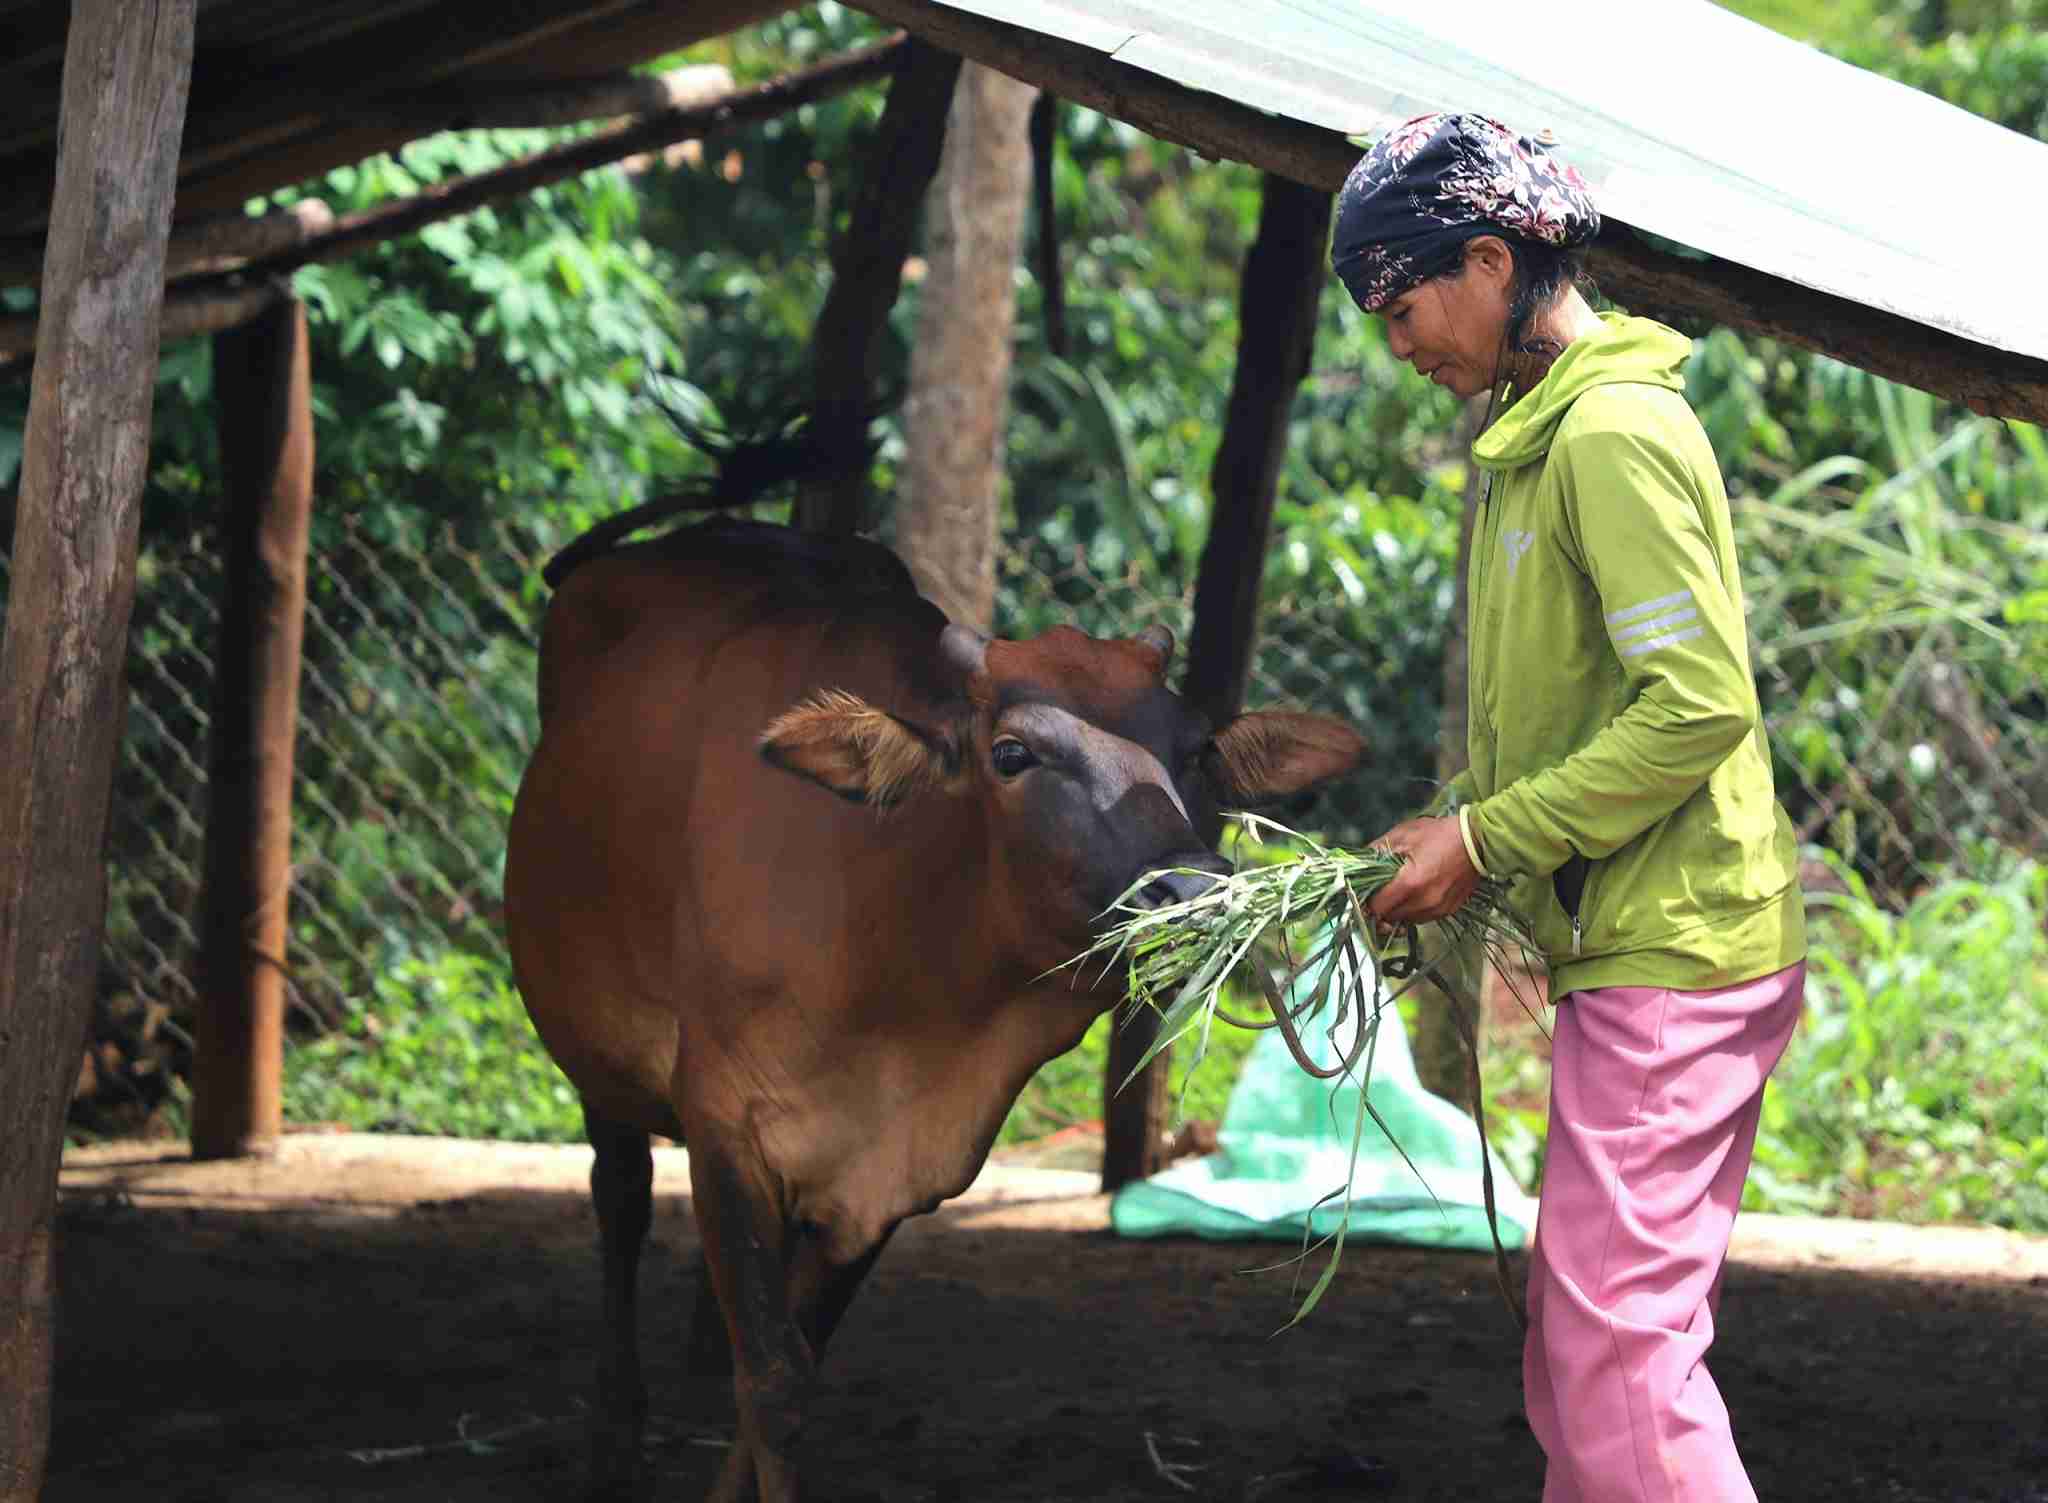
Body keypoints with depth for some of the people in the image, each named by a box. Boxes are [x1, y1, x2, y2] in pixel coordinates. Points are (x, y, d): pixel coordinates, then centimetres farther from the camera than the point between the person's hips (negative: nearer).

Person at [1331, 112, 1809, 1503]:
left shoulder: (1614, 430, -15)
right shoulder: (1545, 429, 17)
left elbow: (1701, 704, -22)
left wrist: (1490, 838, -16)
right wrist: (1469, 824, 12)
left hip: (1670, 956, -10)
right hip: (1636, 940, 10)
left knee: (1617, 1347, -12)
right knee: (1587, 1332, 12)